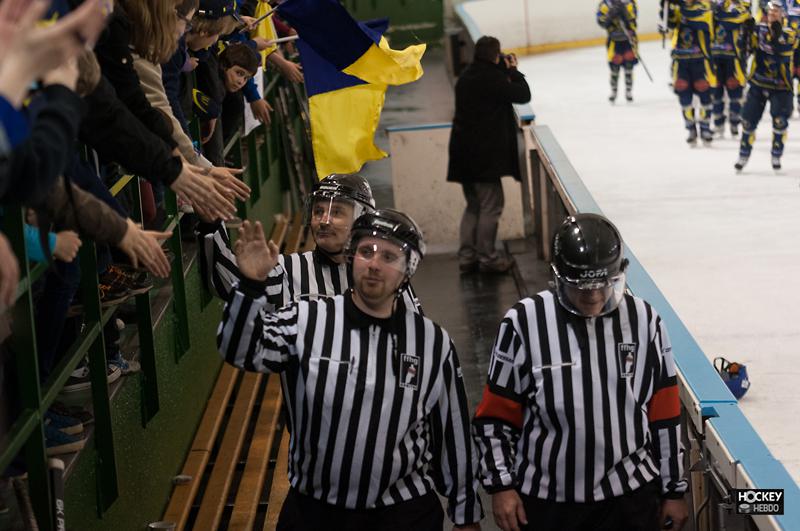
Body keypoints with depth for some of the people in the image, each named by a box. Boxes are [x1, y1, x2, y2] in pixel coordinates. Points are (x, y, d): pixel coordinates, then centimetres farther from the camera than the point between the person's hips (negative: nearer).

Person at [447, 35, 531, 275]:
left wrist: (507, 72, 12)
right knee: (491, 206, 0)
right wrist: (513, 71, 2)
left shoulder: (467, 76, 11)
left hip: (465, 153, 9)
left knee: (473, 205, 16)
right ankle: (486, 257, 4)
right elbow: (523, 95, -12)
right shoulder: (491, 77, -16)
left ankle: (467, 256, 18)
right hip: (485, 153, -9)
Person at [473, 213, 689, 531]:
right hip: (544, 501, -1)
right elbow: (496, 414, -1)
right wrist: (501, 485, -4)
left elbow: (665, 416, 4)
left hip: (630, 498, 1)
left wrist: (673, 490, 7)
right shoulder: (524, 322, -8)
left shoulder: (644, 321, -1)